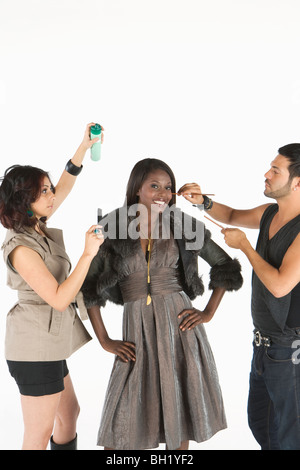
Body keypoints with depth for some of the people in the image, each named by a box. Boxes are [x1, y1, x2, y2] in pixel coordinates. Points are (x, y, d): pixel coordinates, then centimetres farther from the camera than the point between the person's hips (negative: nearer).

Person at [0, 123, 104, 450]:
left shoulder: (37, 227, 5)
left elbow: (65, 186, 14)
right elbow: (59, 298, -23)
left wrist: (84, 146, 5)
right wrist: (88, 254, -24)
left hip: (48, 342, 10)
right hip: (36, 347, -10)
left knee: (69, 412, 21)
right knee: (40, 431, 2)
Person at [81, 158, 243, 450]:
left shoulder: (183, 226, 2)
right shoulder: (112, 230, 0)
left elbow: (226, 266, 10)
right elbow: (88, 287, 3)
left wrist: (208, 313, 1)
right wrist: (105, 341, -1)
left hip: (179, 327, 1)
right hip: (138, 330, 0)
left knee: (180, 408, 11)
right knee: (121, 423, 3)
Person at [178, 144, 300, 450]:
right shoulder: (270, 213, 3)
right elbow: (233, 216, 21)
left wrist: (244, 245, -16)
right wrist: (204, 201, 1)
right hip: (264, 342, 8)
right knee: (258, 422, 23)